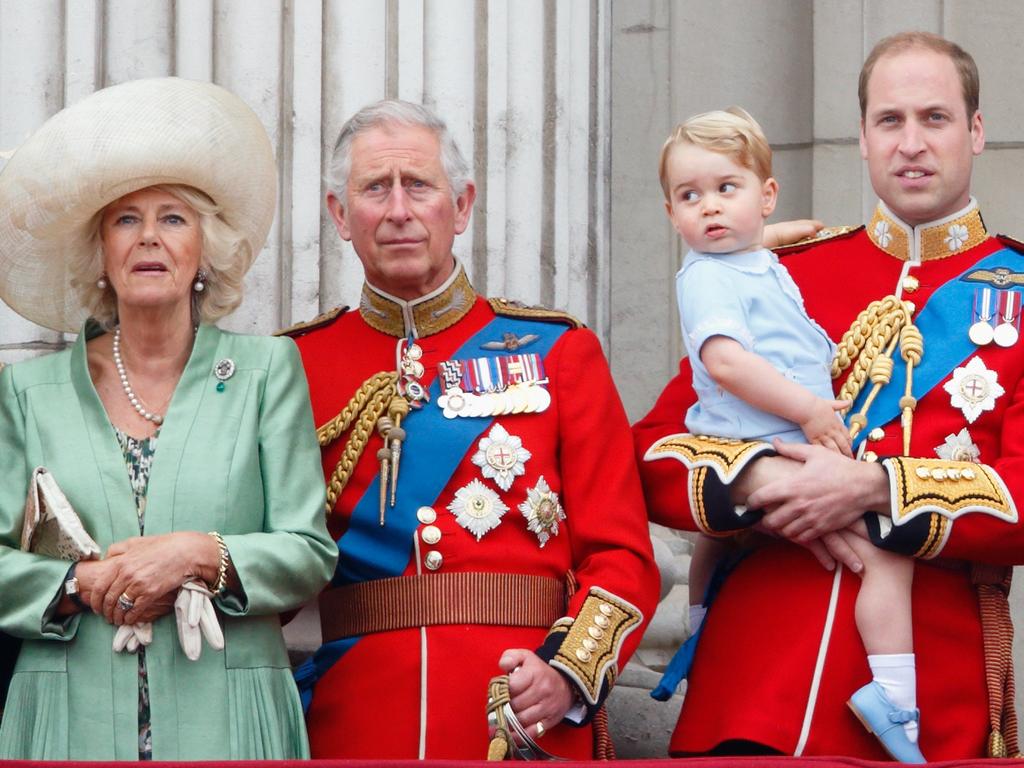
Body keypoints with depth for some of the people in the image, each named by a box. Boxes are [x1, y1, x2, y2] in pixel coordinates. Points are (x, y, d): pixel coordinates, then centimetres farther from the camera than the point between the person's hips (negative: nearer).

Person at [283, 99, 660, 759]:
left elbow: (621, 554, 0)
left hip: (523, 723, 0)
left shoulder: (559, 353, 5)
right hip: (353, 726, 0)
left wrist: (570, 671, -15)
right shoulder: (299, 365, 6)